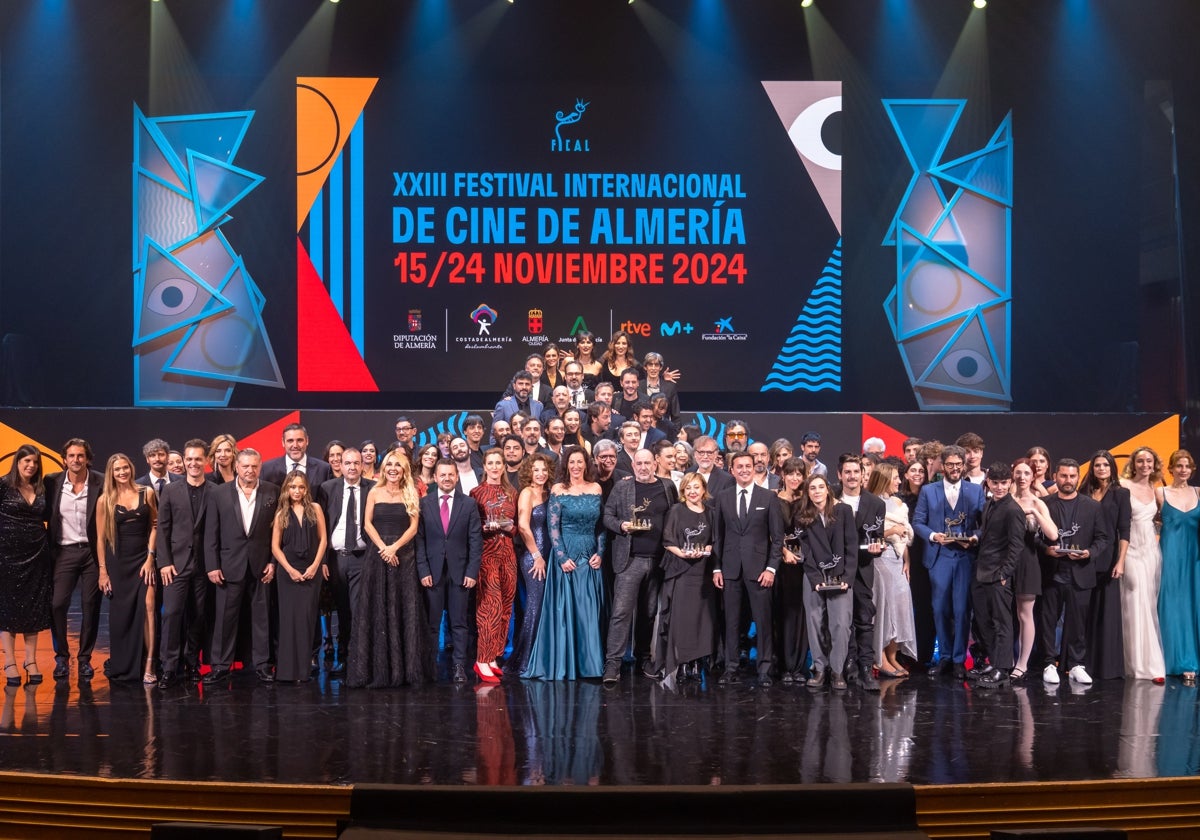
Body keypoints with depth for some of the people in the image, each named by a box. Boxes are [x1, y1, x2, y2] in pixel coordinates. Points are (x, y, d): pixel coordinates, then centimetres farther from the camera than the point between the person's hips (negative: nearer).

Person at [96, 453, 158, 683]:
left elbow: (154, 526, 5)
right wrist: (103, 571, -1)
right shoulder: (105, 500, 2)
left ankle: (148, 667, -9)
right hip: (117, 562, 1)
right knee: (120, 616, 6)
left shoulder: (147, 492, 3)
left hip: (142, 559, -1)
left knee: (147, 611, -12)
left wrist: (150, 557, -4)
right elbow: (100, 538, 3)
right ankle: (121, 667, 19)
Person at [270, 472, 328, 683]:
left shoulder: (315, 509, 6)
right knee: (288, 617, -3)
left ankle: (304, 669, 4)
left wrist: (315, 565, -6)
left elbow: (323, 539, 4)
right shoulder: (281, 514, 6)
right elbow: (275, 547, 3)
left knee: (307, 617, -1)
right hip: (289, 571, 0)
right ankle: (287, 669, 0)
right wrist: (290, 569, -8)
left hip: (312, 570, 0)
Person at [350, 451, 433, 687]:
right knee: (377, 610, -1)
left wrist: (394, 547, -14)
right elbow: (367, 524, 0)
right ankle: (377, 668, 3)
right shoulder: (374, 493, 7)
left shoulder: (411, 495, 7)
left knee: (405, 610, -1)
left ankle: (405, 667, 5)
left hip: (404, 555, 0)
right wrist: (383, 547, -12)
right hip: (377, 554, 0)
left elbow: (413, 527, -1)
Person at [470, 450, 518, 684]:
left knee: (505, 607, 4)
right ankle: (483, 660, -8)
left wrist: (509, 527, -4)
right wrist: (486, 528, -16)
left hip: (507, 553, 5)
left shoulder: (512, 493, 13)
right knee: (491, 605, -12)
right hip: (486, 553, -5)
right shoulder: (476, 493, 2)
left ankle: (493, 657, 12)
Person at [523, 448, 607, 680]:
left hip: (590, 557, 3)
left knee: (589, 611, 4)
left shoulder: (595, 489, 7)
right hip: (566, 555, -3)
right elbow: (553, 527, -7)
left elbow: (602, 525, 10)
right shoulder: (558, 489, -2)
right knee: (564, 609, 0)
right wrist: (562, 557, -14)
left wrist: (600, 552, -1)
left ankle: (589, 663, 12)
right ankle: (563, 666, 8)